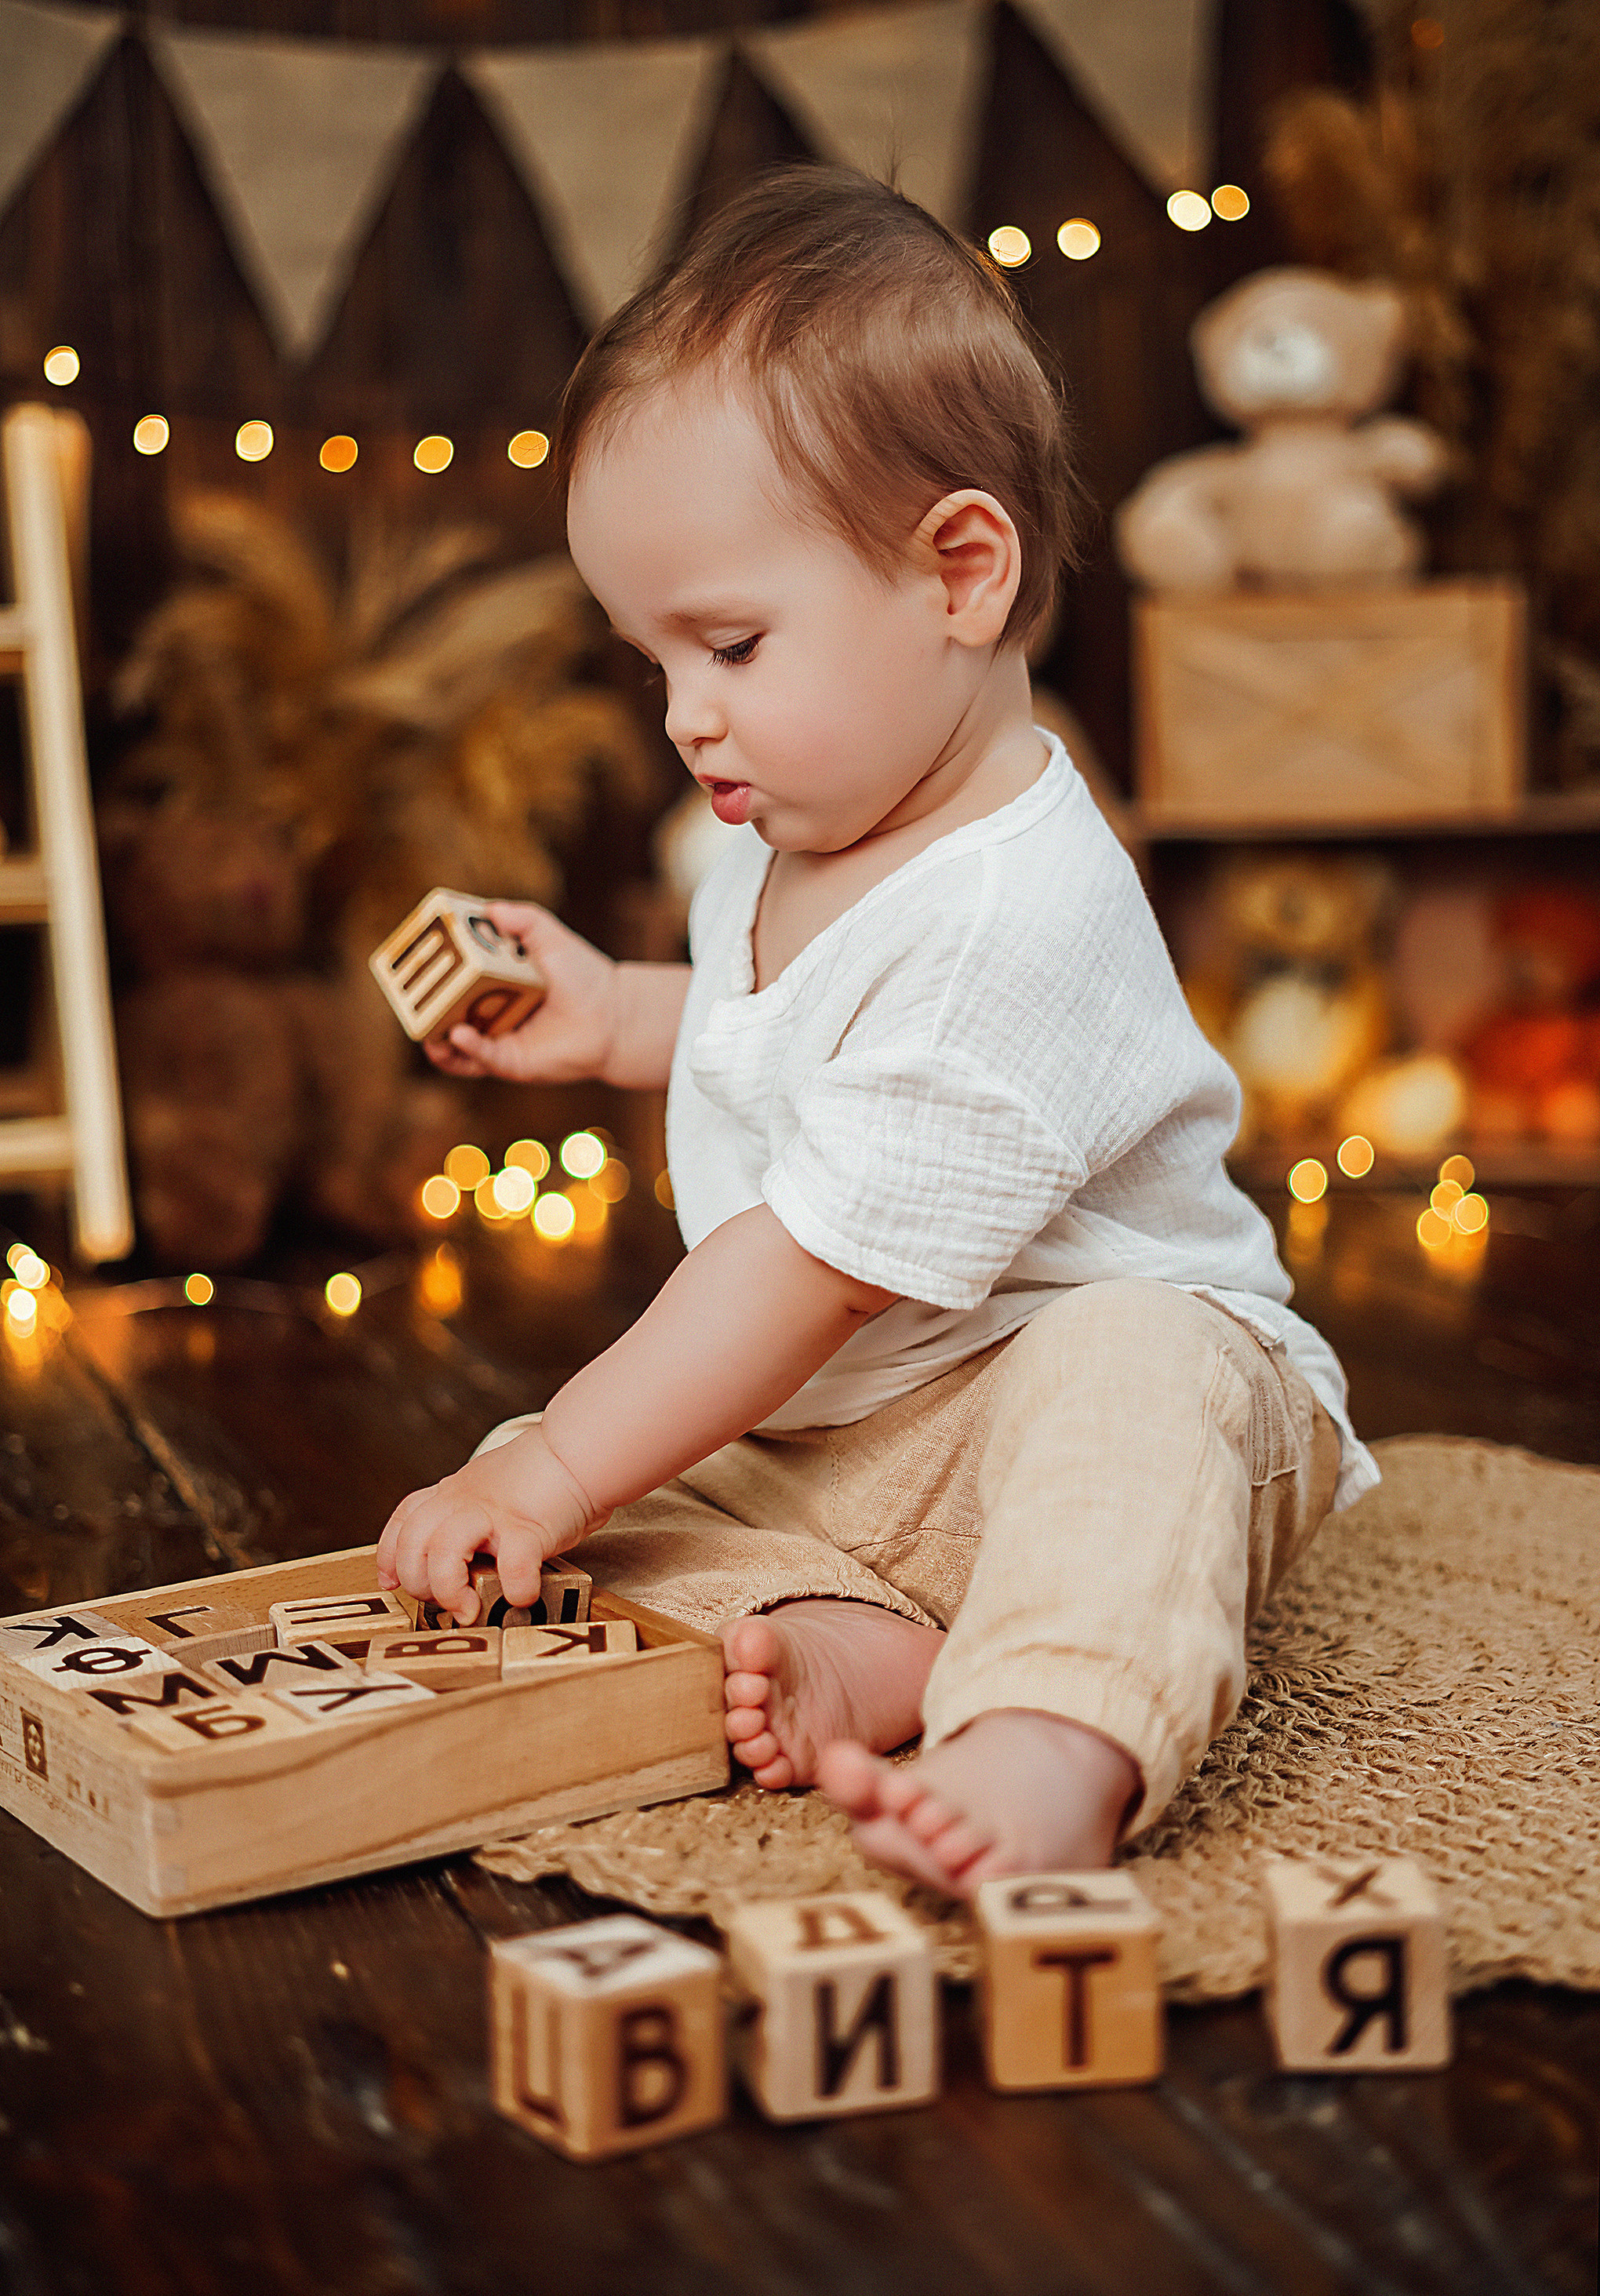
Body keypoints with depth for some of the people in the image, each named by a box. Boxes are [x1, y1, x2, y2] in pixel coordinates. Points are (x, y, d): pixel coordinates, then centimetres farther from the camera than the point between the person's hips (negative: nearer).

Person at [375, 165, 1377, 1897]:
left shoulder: (1018, 915, -26)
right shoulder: (795, 846, 5)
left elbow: (820, 1267, -27)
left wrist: (559, 1473, -23)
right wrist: (614, 1018, 13)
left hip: (1100, 1364, -9)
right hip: (808, 1440, 9)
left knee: (1133, 1372, -40)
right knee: (521, 1462, -5)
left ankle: (1056, 1749, -53)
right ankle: (834, 1643, -24)